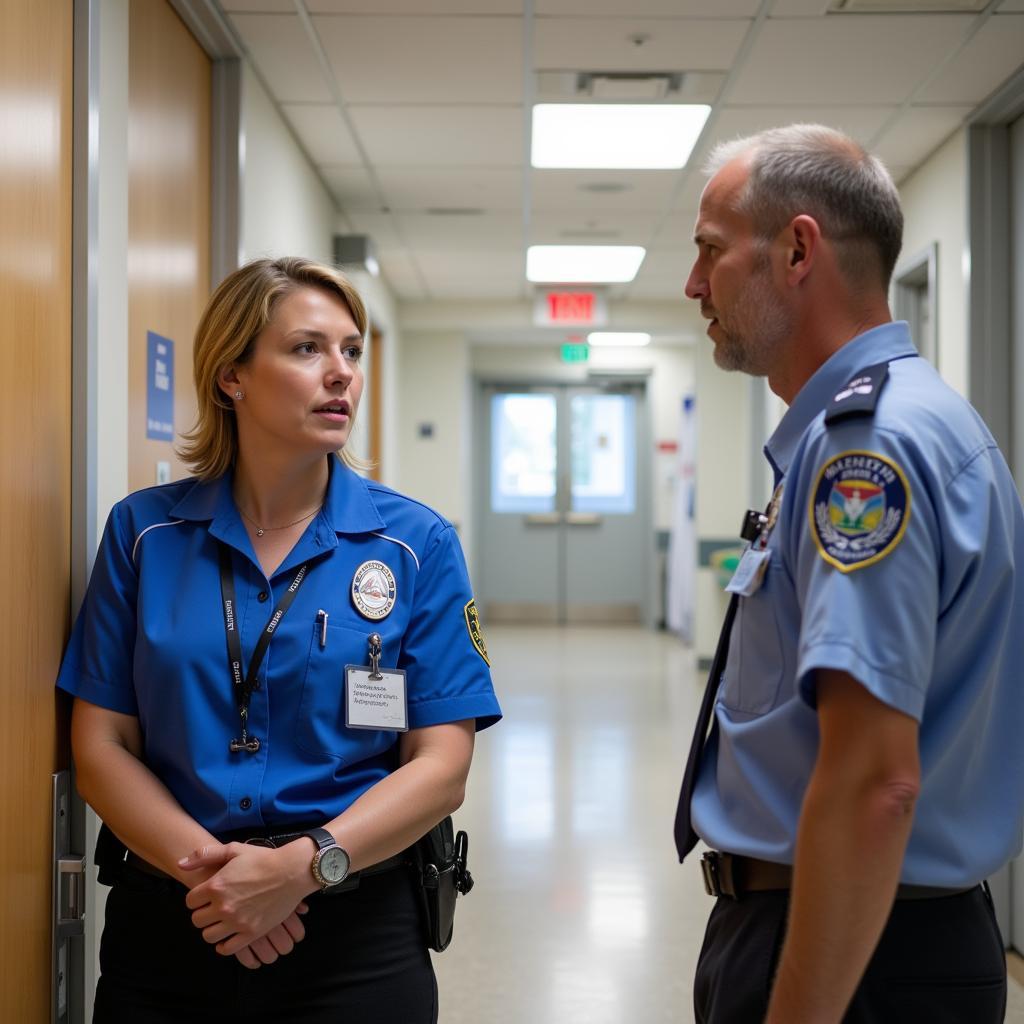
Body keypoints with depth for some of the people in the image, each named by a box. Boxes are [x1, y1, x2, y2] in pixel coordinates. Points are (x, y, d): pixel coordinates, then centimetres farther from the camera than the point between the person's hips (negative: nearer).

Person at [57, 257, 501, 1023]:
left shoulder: (418, 544, -3)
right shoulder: (144, 532, 0)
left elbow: (441, 765, -6)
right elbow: (102, 746, 0)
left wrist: (301, 866, -18)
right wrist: (205, 865, -15)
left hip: (356, 938, -1)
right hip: (167, 929, 1)